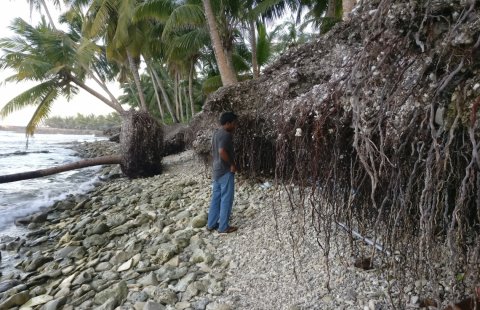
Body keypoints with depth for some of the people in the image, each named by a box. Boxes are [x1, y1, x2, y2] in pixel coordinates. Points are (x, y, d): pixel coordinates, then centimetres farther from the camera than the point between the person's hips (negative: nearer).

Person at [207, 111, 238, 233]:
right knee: (226, 199, 1)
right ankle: (223, 227, 10)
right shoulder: (226, 134, -18)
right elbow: (222, 151, -30)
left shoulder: (216, 133, 12)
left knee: (216, 198, 15)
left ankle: (211, 224, 23)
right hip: (225, 171, -9)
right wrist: (232, 164, -19)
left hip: (216, 170, 9)